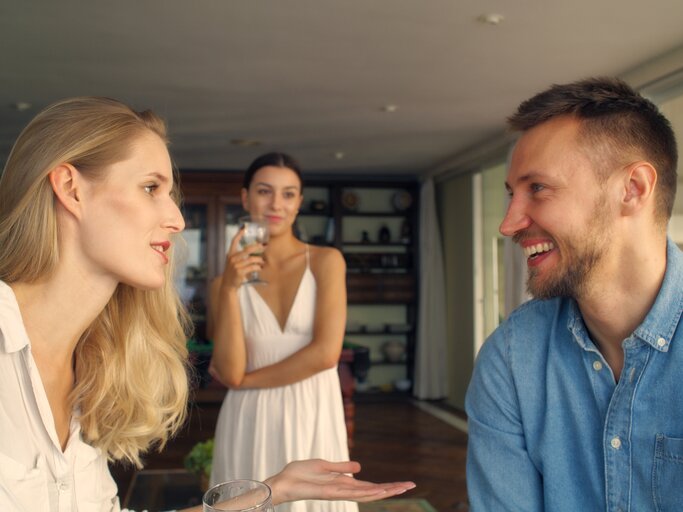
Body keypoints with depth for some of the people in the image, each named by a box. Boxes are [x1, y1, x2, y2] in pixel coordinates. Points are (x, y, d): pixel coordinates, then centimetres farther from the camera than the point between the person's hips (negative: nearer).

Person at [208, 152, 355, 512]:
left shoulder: (326, 261, -3)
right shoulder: (227, 279, 3)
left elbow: (325, 353, -14)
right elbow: (229, 372, -8)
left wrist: (247, 380, -5)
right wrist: (229, 288, -16)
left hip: (312, 420, -1)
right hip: (249, 426, 2)